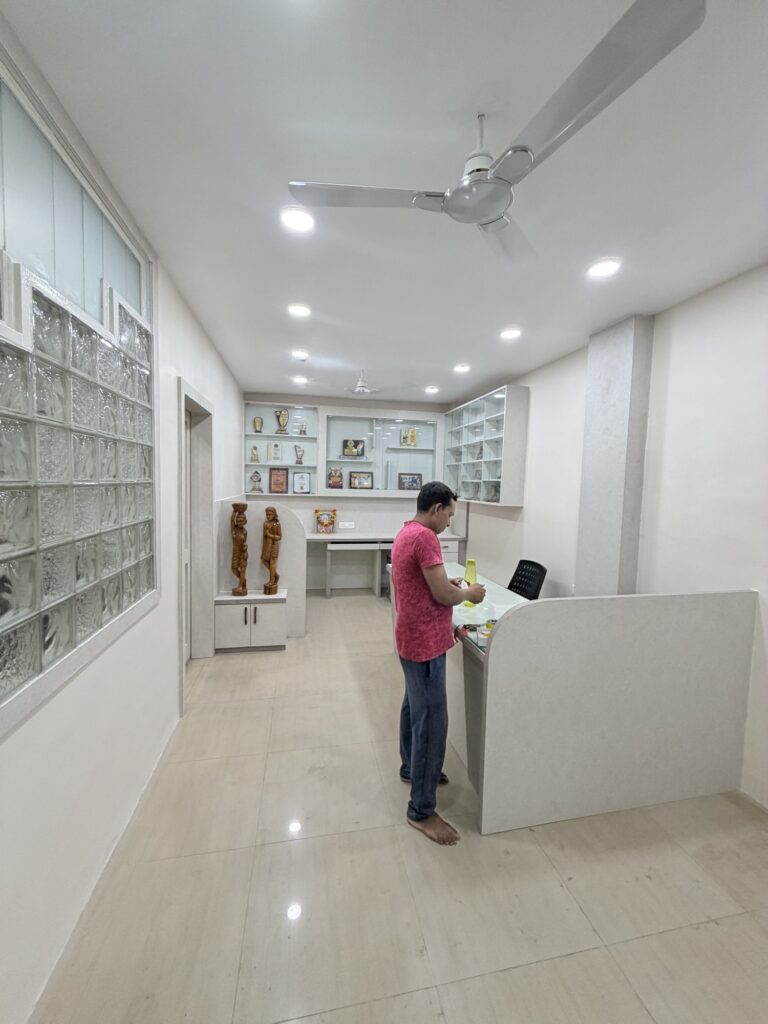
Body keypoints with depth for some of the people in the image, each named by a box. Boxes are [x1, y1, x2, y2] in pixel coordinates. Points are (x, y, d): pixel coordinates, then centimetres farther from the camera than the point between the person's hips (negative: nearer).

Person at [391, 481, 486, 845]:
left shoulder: (405, 533, 9)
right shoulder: (424, 537, -23)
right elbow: (442, 595, -22)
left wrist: (449, 584, 11)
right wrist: (469, 593, -4)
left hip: (412, 637, 11)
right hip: (425, 642, -11)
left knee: (413, 706, 25)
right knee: (432, 722, 1)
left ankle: (411, 767, 45)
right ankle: (422, 810, 16)